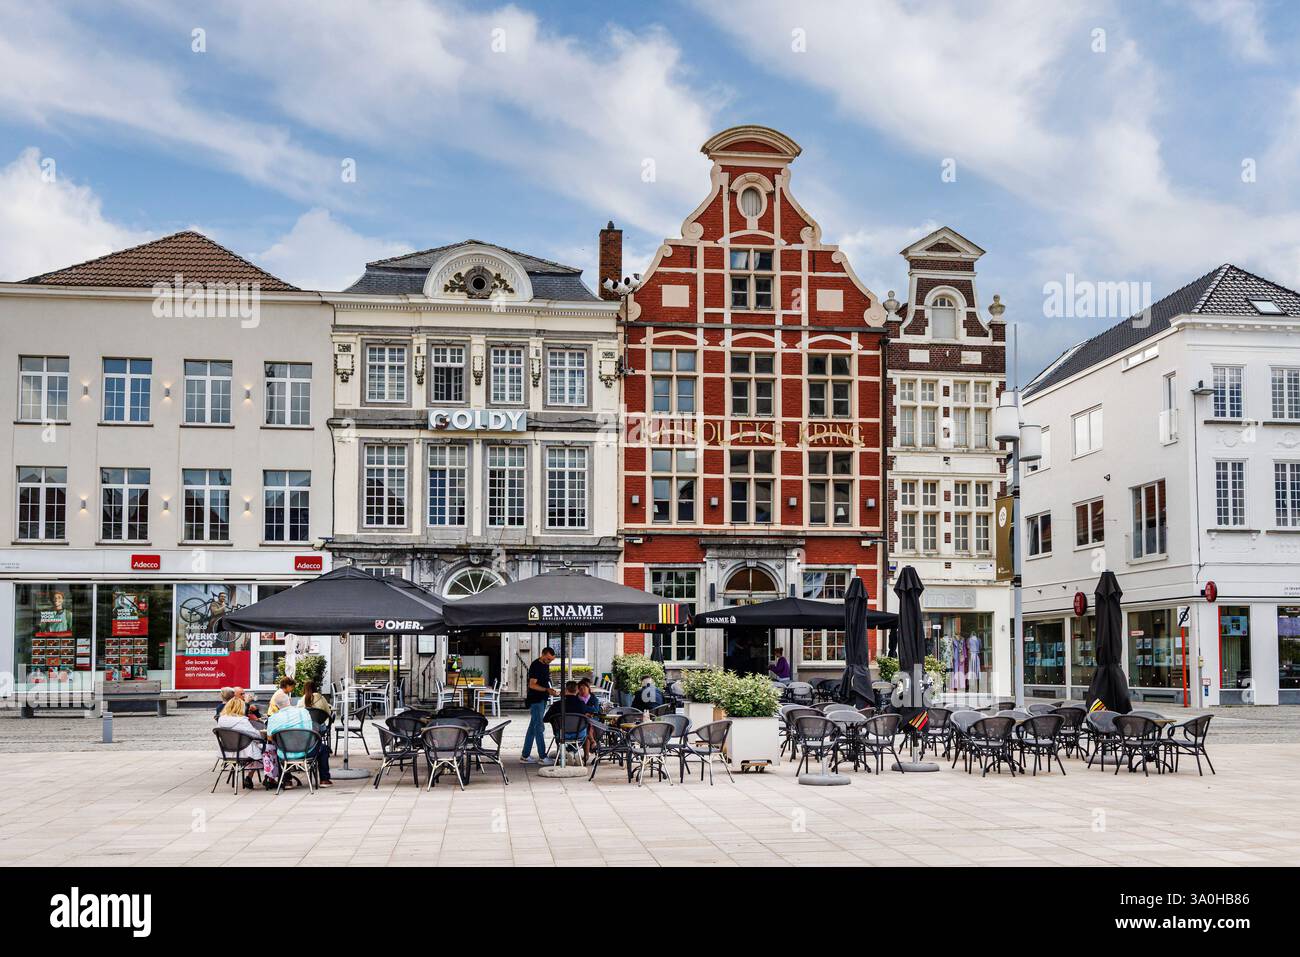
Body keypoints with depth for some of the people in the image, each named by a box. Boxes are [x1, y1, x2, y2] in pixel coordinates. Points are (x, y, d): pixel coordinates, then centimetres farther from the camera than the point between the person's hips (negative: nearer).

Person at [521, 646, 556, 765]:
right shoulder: (535, 666, -15)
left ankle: (526, 756, 15)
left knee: (533, 727, 11)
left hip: (542, 699, 9)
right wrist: (547, 689, -28)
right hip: (535, 700, -9)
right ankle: (542, 757, -6)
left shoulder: (546, 665, 13)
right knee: (539, 727, -8)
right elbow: (532, 685, -21)